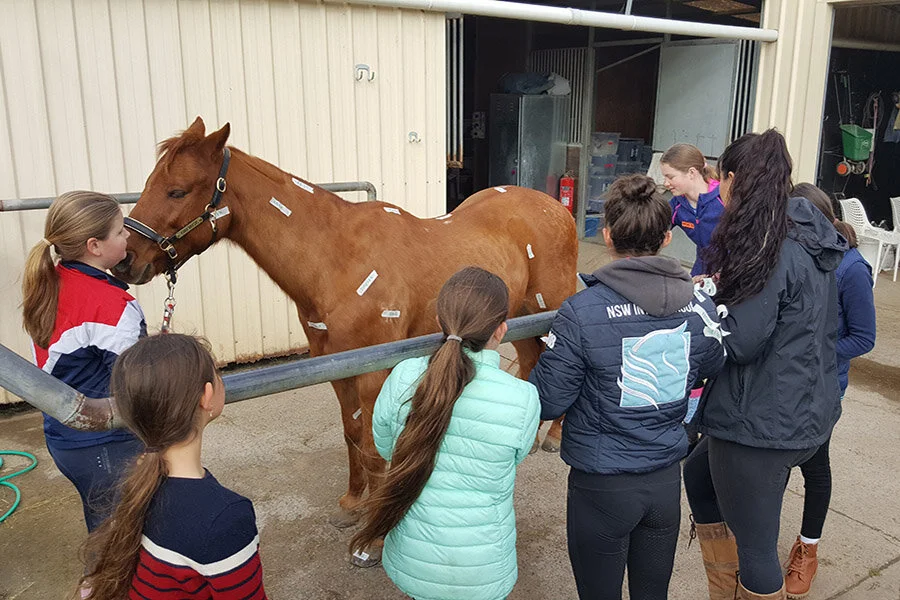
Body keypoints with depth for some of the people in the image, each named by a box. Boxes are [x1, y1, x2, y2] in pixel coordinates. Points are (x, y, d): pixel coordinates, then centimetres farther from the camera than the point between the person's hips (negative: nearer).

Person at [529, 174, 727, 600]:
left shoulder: (582, 312, -23)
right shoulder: (699, 305, -8)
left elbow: (547, 403, -17)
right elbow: (712, 368, 12)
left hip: (602, 487, -4)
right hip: (667, 482, 5)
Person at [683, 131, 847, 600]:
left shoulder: (767, 248, -20)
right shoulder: (810, 241, 6)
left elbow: (740, 342, -22)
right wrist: (726, 292, 7)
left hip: (763, 422, -10)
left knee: (754, 544, 7)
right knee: (699, 474, 27)